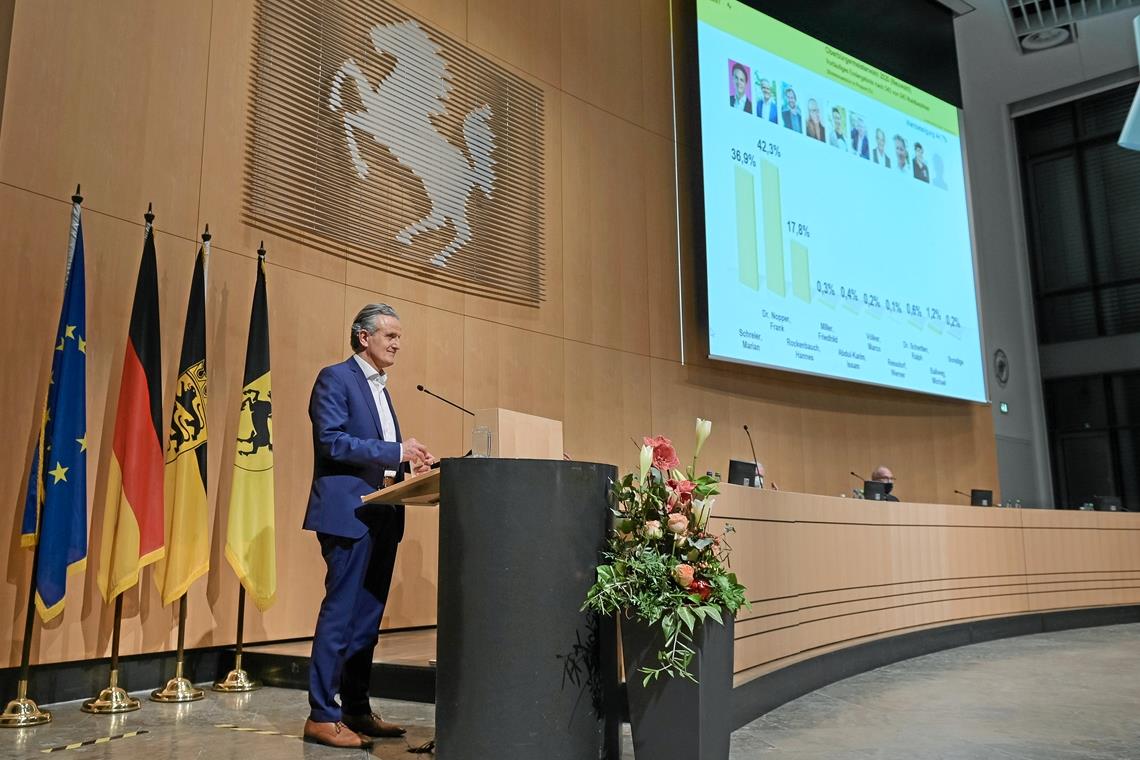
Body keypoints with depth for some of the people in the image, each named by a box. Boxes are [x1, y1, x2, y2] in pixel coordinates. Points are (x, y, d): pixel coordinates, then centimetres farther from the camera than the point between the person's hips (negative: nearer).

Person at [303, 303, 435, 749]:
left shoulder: (380, 387, 21)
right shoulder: (335, 378, -5)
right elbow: (331, 441, -17)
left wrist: (409, 461, 4)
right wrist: (395, 451, -18)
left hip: (383, 515, 9)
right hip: (349, 512, -9)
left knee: (368, 615, 12)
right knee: (341, 612, -4)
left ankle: (357, 710, 21)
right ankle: (322, 716, 6)